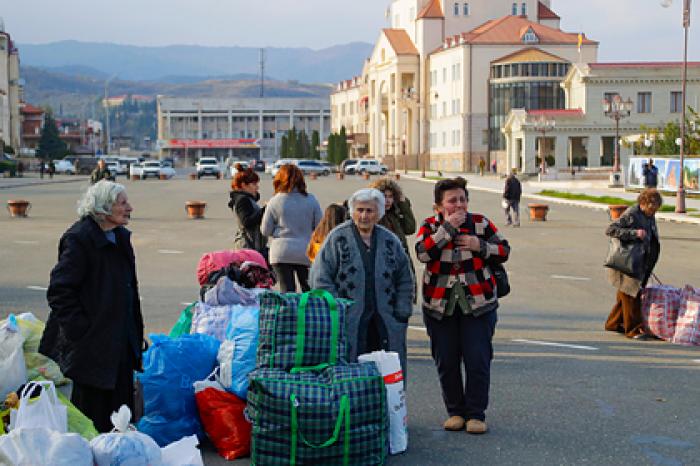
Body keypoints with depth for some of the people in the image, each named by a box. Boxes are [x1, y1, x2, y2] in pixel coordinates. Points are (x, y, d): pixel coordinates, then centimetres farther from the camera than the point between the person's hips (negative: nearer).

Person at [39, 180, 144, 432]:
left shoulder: (121, 237, 11)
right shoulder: (79, 239, -16)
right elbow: (59, 292, -19)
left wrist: (136, 334, 17)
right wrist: (81, 332, -20)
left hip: (120, 344, 8)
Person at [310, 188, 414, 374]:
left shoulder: (390, 241, 12)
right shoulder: (337, 238, 2)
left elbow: (405, 281, 17)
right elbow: (320, 277, -2)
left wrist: (401, 314, 7)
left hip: (385, 326, 3)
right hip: (347, 324, -3)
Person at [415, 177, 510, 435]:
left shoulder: (480, 223, 4)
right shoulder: (430, 226, 1)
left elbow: (504, 251, 6)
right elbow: (423, 253, -18)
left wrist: (480, 245, -11)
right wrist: (448, 227, -19)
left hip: (478, 304, 0)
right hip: (439, 305, 0)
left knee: (478, 360, -4)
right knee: (446, 362, 5)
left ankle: (476, 414, 8)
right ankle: (455, 411, 20)